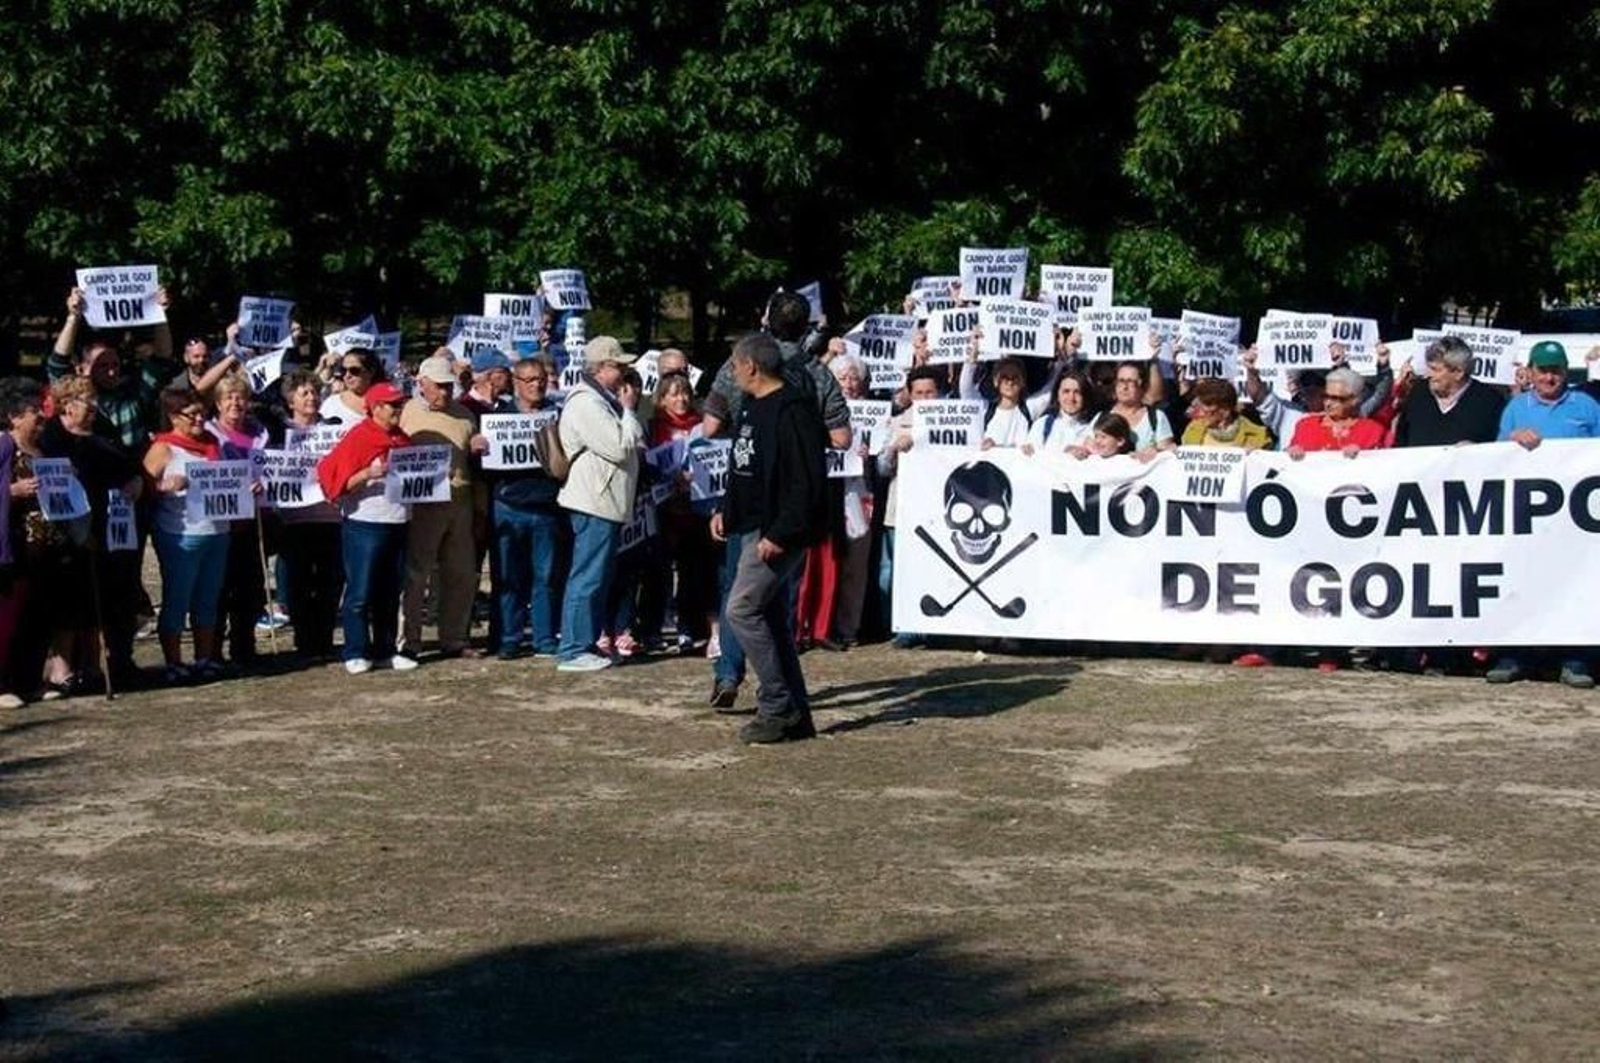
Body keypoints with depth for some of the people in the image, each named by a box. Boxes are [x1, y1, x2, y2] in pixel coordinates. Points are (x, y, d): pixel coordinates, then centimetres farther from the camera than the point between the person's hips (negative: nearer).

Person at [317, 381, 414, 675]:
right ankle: (356, 653, 3)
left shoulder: (401, 439, 13)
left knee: (390, 593, 11)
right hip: (365, 526, -7)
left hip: (397, 524, 7)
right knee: (360, 593, -3)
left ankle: (386, 651, 18)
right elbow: (337, 479, -13)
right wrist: (369, 473, -25)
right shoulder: (357, 438, -9)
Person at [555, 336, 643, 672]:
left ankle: (587, 645, 20)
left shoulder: (603, 400, 19)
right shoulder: (585, 403, -16)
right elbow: (619, 447, -20)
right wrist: (628, 409, -9)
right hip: (594, 503, -11)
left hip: (607, 504, 11)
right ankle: (573, 651, -7)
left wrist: (626, 411, 12)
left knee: (600, 578, 14)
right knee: (587, 578, -9)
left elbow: (629, 443, 25)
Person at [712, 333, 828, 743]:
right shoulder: (751, 408, 15)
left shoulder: (792, 411, -17)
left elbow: (807, 482, -22)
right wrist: (726, 511, 13)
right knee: (770, 619, 11)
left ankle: (777, 706, -5)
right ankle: (795, 715, 17)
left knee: (742, 610, -13)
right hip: (752, 529, 10)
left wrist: (781, 534, -25)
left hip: (778, 535, -10)